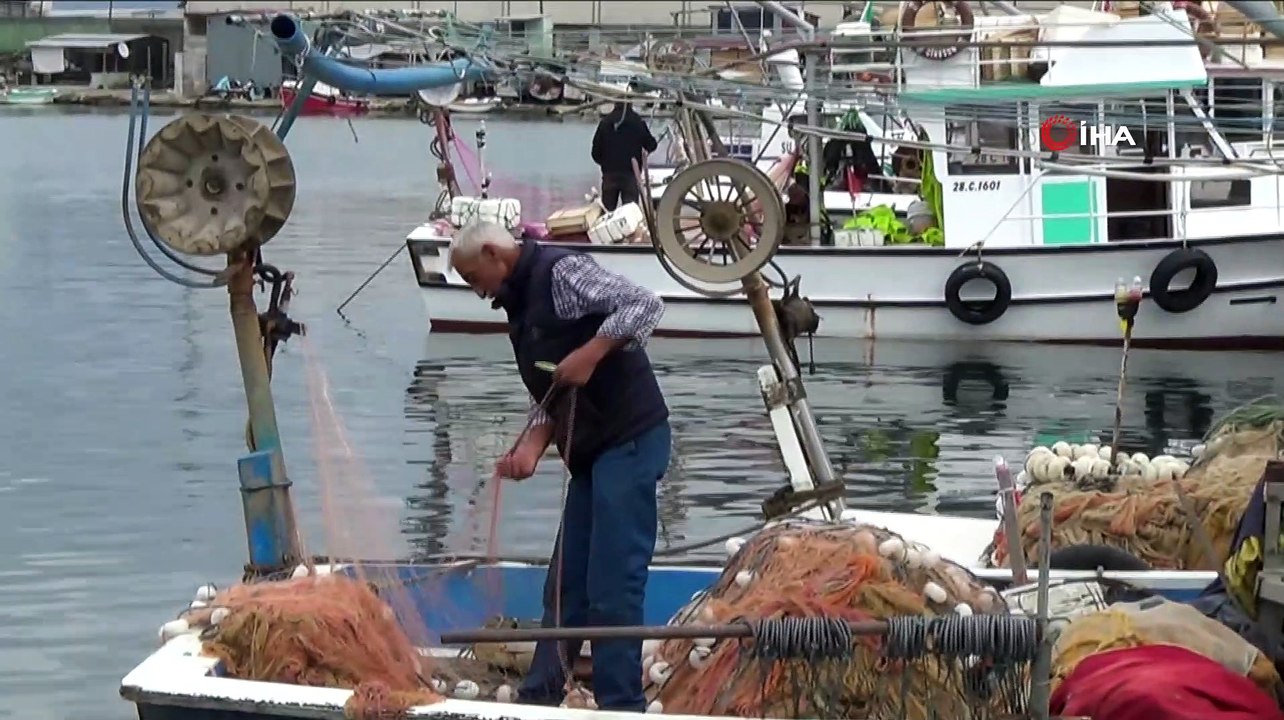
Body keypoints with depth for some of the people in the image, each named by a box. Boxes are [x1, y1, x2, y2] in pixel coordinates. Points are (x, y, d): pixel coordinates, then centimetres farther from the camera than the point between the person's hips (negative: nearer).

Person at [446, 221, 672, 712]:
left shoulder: (561, 272, -9)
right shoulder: (520, 303, 19)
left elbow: (644, 304, -20)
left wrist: (590, 354, -23)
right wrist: (530, 448, 2)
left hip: (629, 439, -10)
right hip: (593, 450, 10)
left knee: (612, 585, -11)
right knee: (566, 585, 14)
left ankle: (621, 706, -7)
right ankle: (539, 699, 21)